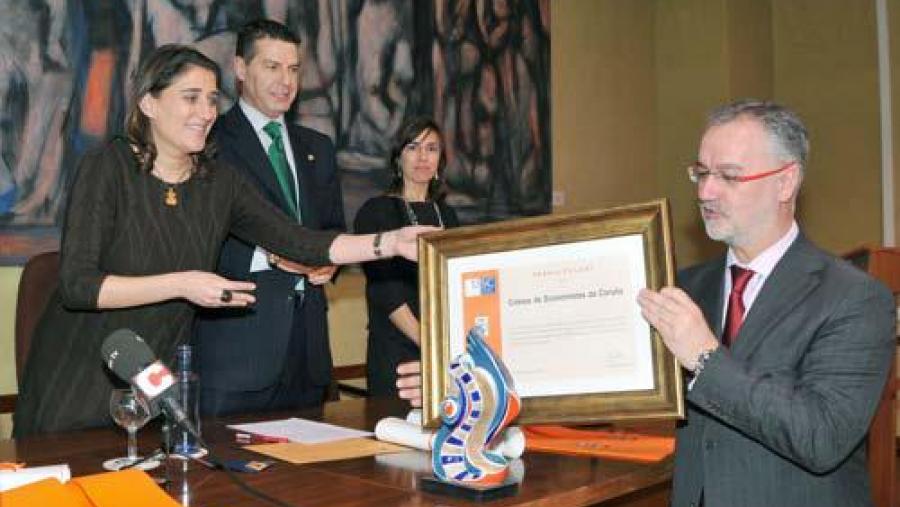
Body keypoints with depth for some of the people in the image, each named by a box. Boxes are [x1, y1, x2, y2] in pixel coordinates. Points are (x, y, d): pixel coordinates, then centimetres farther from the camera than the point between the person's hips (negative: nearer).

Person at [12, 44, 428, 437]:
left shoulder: (219, 182, 1)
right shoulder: (108, 166, -12)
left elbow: (298, 241, -6)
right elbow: (77, 285, -20)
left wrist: (390, 243, -16)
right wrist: (182, 284, -26)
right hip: (78, 383, -3)